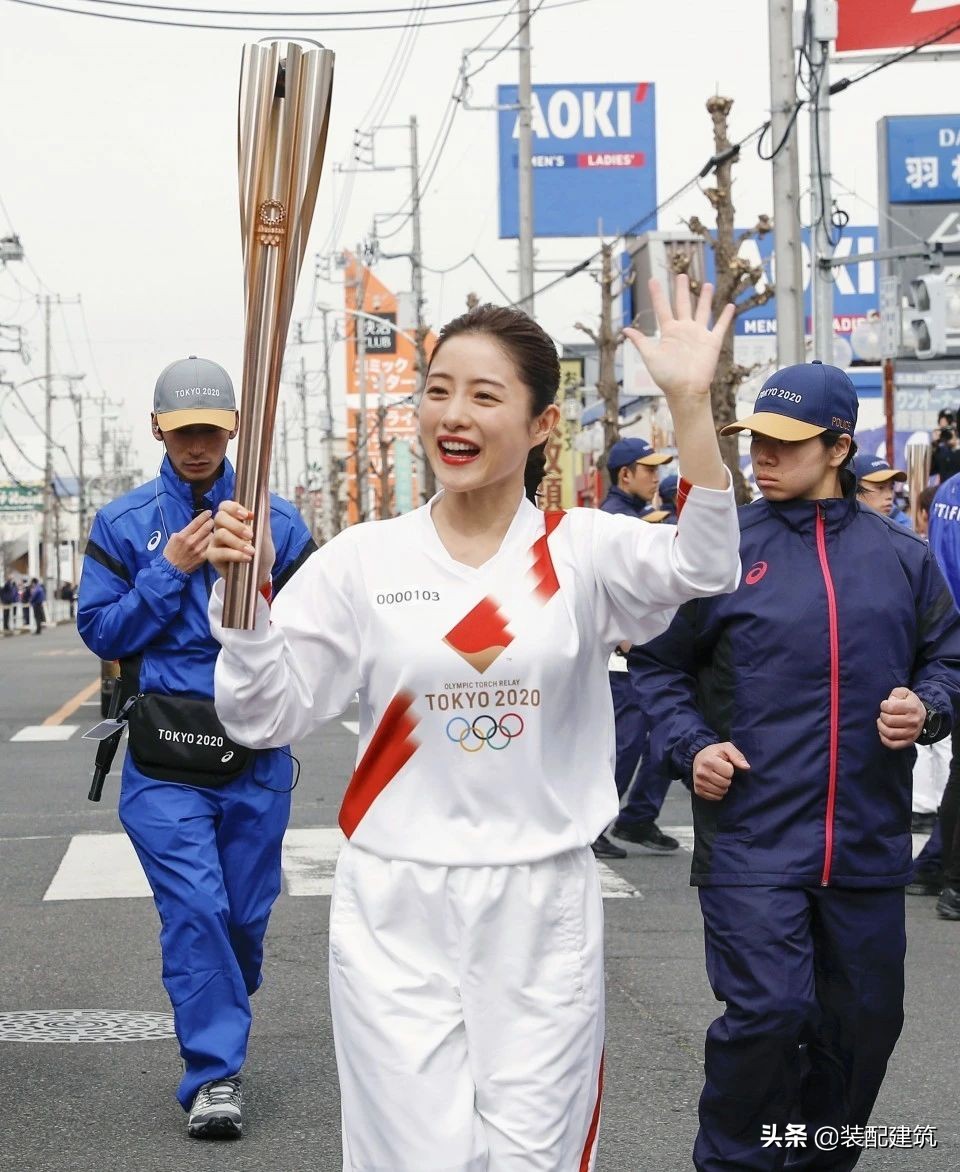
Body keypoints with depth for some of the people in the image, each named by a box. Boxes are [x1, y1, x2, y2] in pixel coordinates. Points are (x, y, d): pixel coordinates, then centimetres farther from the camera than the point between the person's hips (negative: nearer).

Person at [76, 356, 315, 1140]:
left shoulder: (277, 521, 4)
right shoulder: (123, 525, 4)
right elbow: (99, 630, 0)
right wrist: (169, 572, -10)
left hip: (256, 750, 1)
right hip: (164, 755, -1)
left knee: (246, 912, 10)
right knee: (193, 909, -10)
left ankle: (219, 1037, 34)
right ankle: (214, 1074, -2)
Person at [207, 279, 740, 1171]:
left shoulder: (584, 551, -1)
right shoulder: (362, 560, 1)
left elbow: (703, 568, -21)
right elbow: (264, 715, -1)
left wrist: (691, 403, -31)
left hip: (544, 913, 0)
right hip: (395, 913, 0)